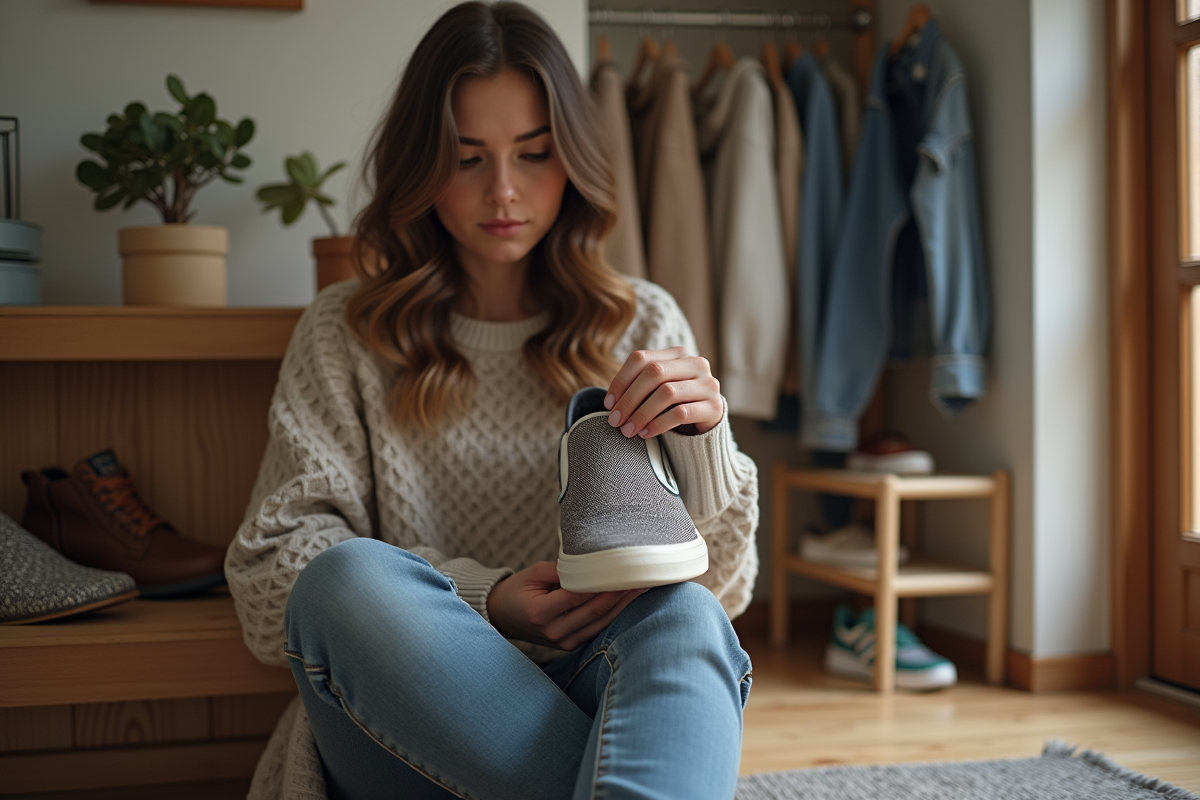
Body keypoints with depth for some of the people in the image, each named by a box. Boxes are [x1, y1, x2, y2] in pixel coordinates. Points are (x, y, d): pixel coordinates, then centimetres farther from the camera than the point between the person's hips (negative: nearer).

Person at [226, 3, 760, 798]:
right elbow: (273, 570, -1)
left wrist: (701, 436, -13)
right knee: (350, 578, -32)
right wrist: (479, 599, -16)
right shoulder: (347, 332, 10)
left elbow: (721, 588, 7)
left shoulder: (643, 325, 13)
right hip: (404, 732, 0)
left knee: (680, 619, -32)